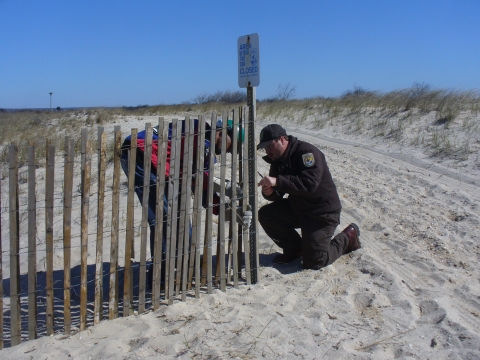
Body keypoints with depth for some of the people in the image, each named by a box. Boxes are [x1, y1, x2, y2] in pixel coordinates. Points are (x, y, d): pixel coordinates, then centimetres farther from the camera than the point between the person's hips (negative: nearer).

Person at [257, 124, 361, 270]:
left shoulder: (307, 152, -21)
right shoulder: (277, 159, 3)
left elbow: (310, 183, -36)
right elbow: (279, 194, 3)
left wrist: (278, 181, -40)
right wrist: (269, 192, -22)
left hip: (322, 213, -8)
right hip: (297, 208, 8)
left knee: (313, 262, -10)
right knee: (265, 214, -10)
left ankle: (348, 237, 17)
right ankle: (295, 249, 9)